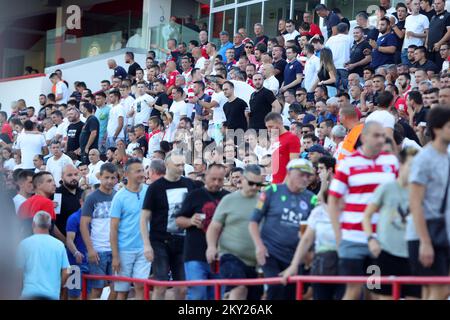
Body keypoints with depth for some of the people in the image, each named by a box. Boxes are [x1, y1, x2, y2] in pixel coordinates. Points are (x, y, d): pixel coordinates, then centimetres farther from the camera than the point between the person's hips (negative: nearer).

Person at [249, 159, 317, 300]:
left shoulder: (311, 199, 2)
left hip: (294, 256, 3)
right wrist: (259, 245, -12)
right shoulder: (272, 192, -3)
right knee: (276, 287, -22)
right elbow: (254, 221, 0)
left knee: (290, 294, 6)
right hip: (270, 252, -3)